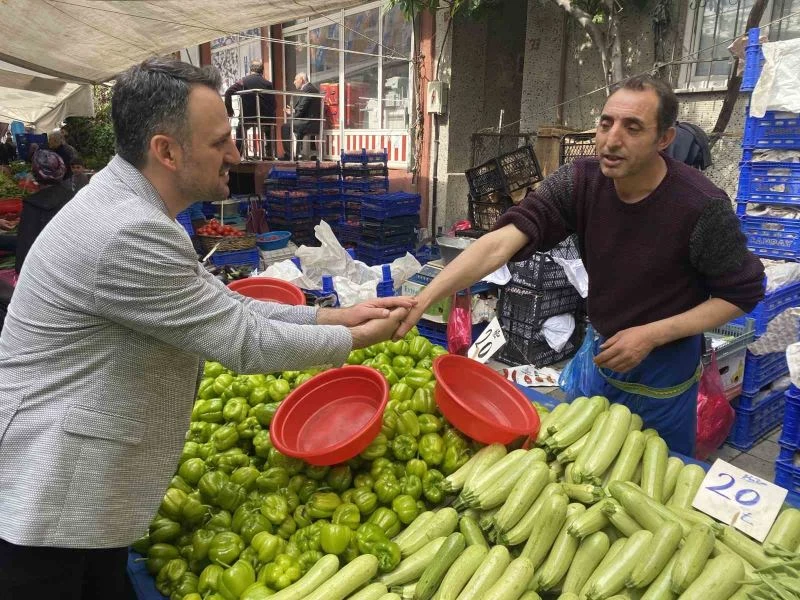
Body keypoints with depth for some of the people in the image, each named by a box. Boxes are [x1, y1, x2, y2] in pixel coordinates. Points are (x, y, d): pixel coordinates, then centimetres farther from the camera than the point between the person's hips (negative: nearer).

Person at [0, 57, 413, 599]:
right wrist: (354, 338, -8)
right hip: (49, 508, -9)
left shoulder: (126, 204, 5)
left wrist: (335, 314, 0)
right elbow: (247, 343, -22)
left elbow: (225, 306, 5)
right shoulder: (130, 234, -28)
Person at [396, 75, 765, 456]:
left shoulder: (702, 206, -24)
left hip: (664, 368, -3)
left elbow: (743, 293, -11)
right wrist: (424, 298, -41)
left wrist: (652, 335, -21)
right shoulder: (580, 182, -16)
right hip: (603, 353, 4)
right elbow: (502, 241, -28)